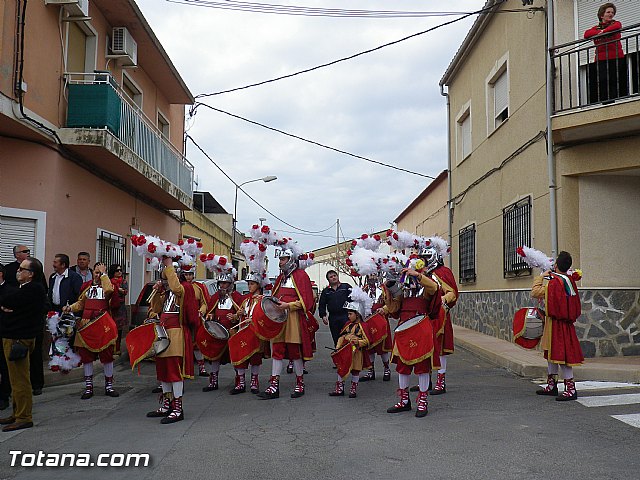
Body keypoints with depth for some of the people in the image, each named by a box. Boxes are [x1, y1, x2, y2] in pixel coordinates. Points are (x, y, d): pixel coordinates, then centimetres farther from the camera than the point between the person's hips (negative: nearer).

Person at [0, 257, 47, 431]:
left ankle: (24, 418, 3)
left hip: (18, 339, -11)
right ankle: (18, 413, 27)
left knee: (19, 379, -4)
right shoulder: (33, 289, 15)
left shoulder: (32, 290, -18)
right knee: (17, 378, 17)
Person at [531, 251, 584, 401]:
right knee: (551, 352, 17)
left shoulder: (553, 283, -19)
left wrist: (541, 277, 1)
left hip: (557, 323, -9)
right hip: (566, 320, 9)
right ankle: (551, 385, 26)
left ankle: (571, 388, -5)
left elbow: (535, 292, -11)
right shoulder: (569, 280, 6)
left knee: (561, 354, -7)